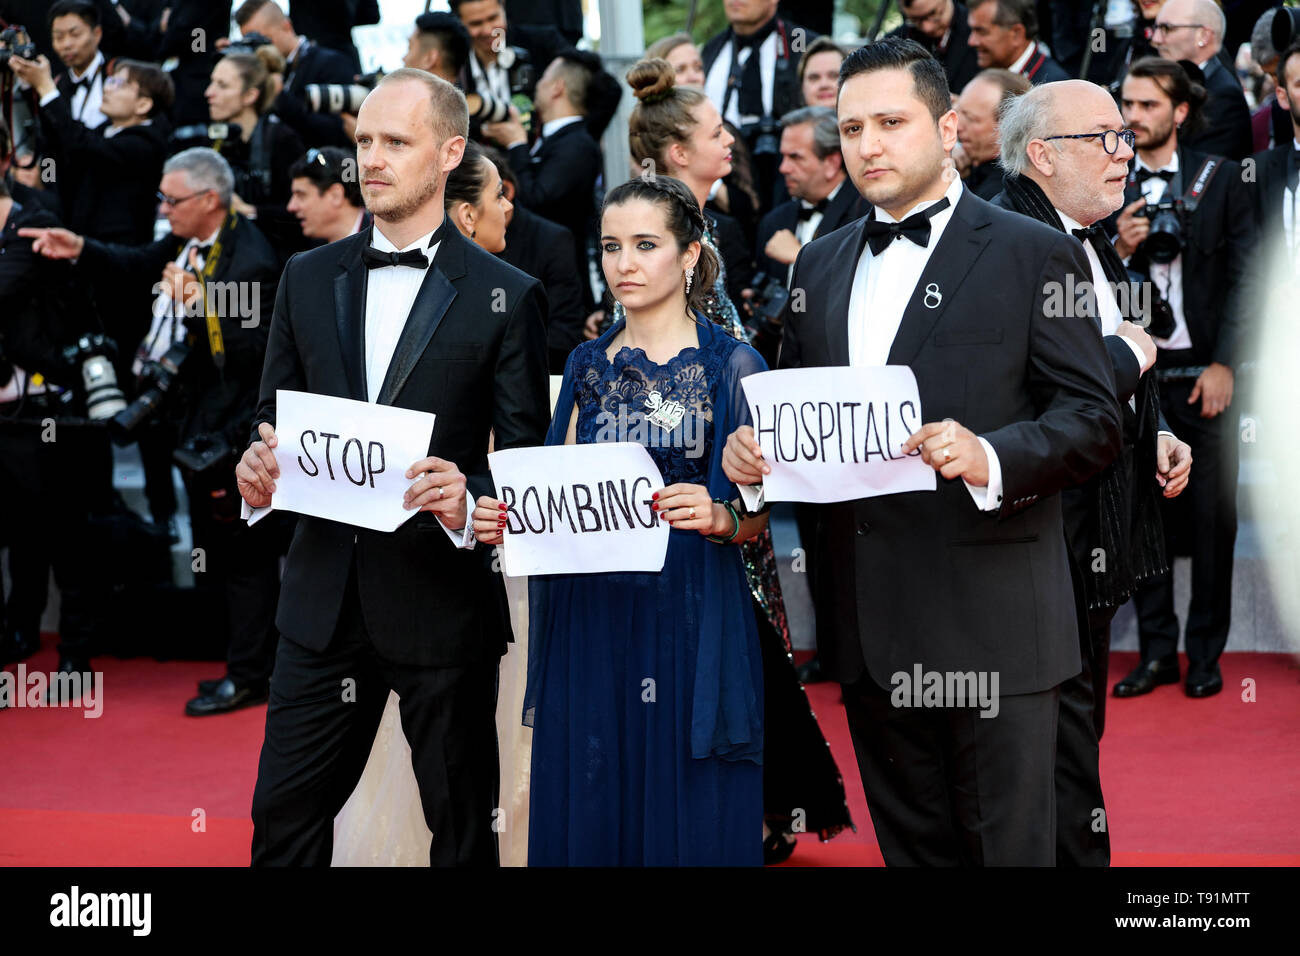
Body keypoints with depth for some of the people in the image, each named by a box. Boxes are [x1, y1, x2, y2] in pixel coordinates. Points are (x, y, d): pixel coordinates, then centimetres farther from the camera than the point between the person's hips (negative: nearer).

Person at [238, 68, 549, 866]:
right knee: (284, 816, 5)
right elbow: (275, 412, 15)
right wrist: (259, 467, -8)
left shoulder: (506, 297, -3)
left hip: (443, 599, -3)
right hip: (326, 597, 3)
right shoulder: (309, 278, 9)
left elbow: (529, 461, -3)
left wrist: (469, 506, -24)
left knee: (462, 826, 8)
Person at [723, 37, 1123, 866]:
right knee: (909, 845, 13)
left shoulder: (1035, 254, -2)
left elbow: (1095, 418, -7)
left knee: (1008, 847, -2)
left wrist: (992, 459, -25)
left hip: (990, 622, -5)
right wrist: (750, 452, -2)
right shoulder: (820, 264, 16)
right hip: (867, 624, 6)